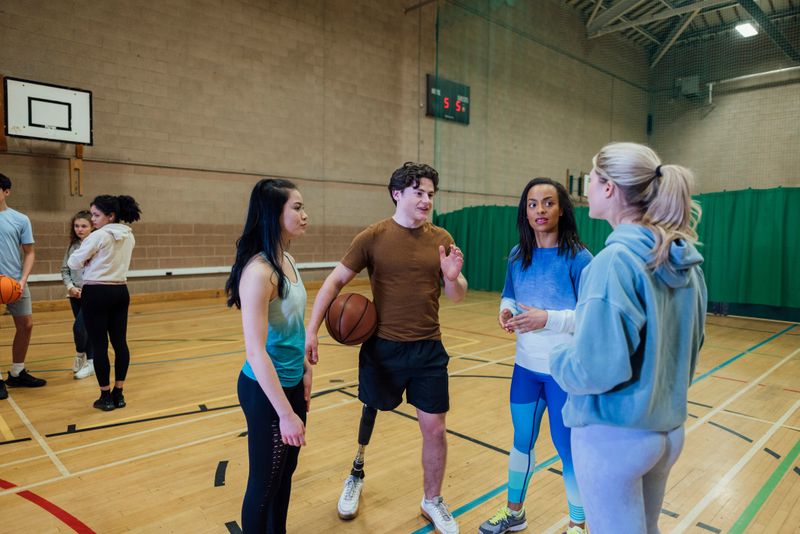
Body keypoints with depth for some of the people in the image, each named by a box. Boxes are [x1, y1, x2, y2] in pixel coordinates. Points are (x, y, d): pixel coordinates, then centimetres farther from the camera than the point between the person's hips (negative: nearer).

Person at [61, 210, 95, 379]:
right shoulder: (72, 246, 7)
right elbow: (64, 269, 10)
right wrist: (70, 287, -5)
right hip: (75, 295, 6)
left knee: (79, 327, -11)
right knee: (85, 328, 12)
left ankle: (80, 356, 16)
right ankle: (90, 362, 25)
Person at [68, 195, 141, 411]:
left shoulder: (98, 236, -14)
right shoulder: (129, 236, 7)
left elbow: (73, 263, -6)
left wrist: (87, 260, 11)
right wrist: (93, 260, 9)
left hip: (97, 293, -7)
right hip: (120, 291, 7)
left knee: (99, 345, 2)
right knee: (120, 342, 8)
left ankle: (106, 396, 8)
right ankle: (118, 394, 14)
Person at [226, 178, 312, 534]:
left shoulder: (287, 260, 2)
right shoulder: (259, 270, -25)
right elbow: (255, 351, -26)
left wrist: (304, 371, 12)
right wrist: (286, 413, -23)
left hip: (292, 383, 8)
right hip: (267, 390, -8)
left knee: (286, 471, 24)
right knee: (265, 483, 12)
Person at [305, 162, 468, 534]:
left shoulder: (441, 239, 0)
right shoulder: (373, 237, -8)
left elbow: (456, 296, 5)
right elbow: (335, 281, -4)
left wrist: (452, 277, -18)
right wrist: (311, 329, -10)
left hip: (429, 350, 2)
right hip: (383, 348, -2)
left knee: (434, 429, 7)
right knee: (370, 413, 19)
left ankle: (433, 502, 34)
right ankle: (356, 475, 50)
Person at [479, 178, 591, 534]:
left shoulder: (578, 258, -14)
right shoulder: (517, 256, 2)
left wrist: (547, 318, -28)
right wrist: (507, 311, -9)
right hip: (525, 367, 5)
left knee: (569, 449, 10)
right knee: (522, 440, 20)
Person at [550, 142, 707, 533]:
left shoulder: (617, 258, -23)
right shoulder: (686, 259, 1)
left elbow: (596, 367, -26)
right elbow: (686, 346, 12)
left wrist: (558, 359, -8)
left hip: (614, 432, -8)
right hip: (668, 428, 8)